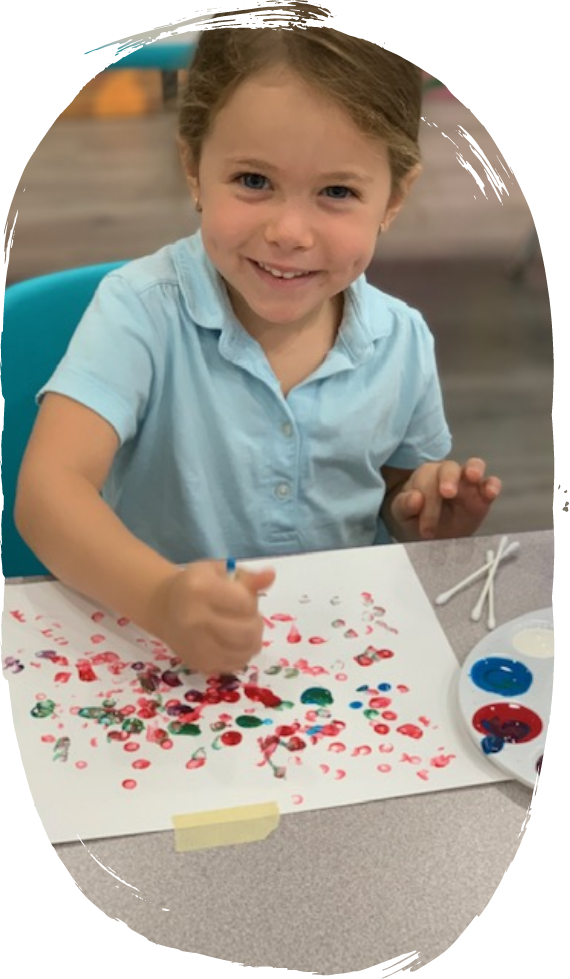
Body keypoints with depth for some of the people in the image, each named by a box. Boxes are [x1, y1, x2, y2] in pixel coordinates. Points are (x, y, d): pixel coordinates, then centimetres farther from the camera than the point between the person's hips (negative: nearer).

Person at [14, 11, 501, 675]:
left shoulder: (402, 342, -4)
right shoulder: (143, 311, -15)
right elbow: (47, 491, -26)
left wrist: (429, 516, -11)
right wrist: (162, 599, -43)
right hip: (156, 648, -2)